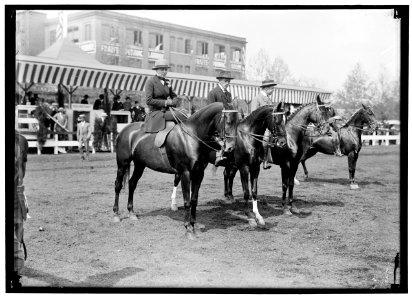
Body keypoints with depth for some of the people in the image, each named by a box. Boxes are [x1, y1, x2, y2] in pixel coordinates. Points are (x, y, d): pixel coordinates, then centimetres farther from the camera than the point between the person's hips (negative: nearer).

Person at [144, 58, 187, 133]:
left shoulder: (167, 82, 15)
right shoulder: (150, 82, -4)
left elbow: (175, 97, 21)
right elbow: (148, 100, -13)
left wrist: (172, 102, -3)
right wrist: (165, 102, -13)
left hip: (167, 111, 6)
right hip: (155, 112, -6)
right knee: (179, 115, -26)